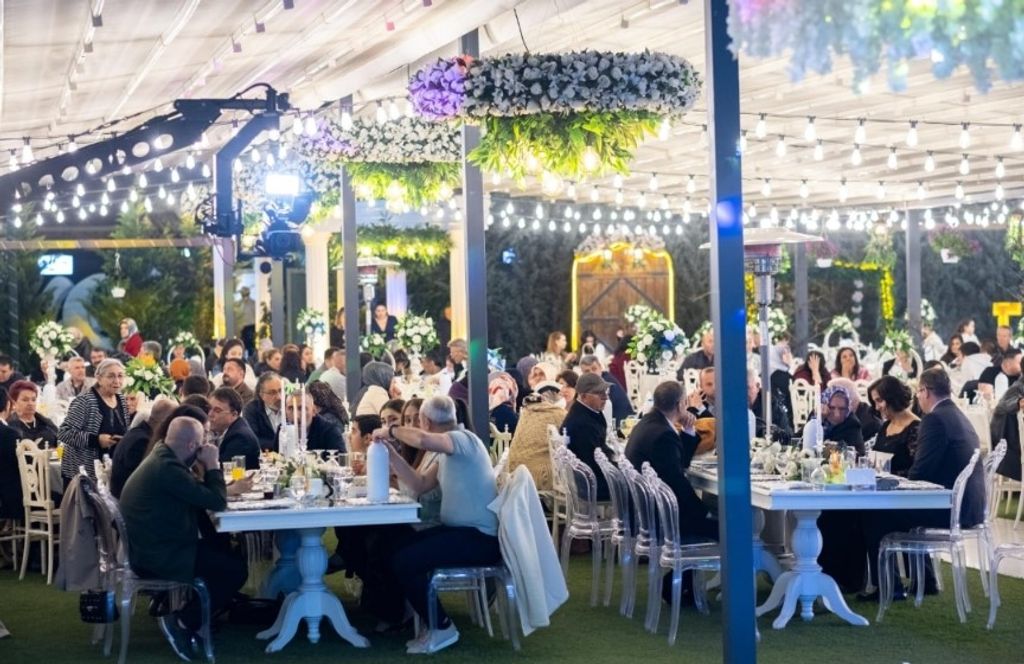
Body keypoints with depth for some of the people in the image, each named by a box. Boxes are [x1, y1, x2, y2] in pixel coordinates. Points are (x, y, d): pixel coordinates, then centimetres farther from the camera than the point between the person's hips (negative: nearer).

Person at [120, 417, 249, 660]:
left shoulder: (162, 458, 8)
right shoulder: (167, 468, -26)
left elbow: (201, 494, 18)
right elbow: (217, 502, -21)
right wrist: (212, 464, -10)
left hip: (154, 548, 10)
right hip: (159, 557, -10)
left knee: (222, 548, 20)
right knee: (236, 568, -6)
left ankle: (190, 613, 20)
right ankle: (183, 622, 1)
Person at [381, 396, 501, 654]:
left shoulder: (463, 439, -15)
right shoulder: (448, 453, 16)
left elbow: (423, 440, -36)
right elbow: (420, 485, 16)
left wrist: (392, 431, -19)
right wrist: (391, 452, 9)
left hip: (480, 538, -10)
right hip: (463, 531, 10)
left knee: (403, 562, -16)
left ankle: (442, 627, -3)